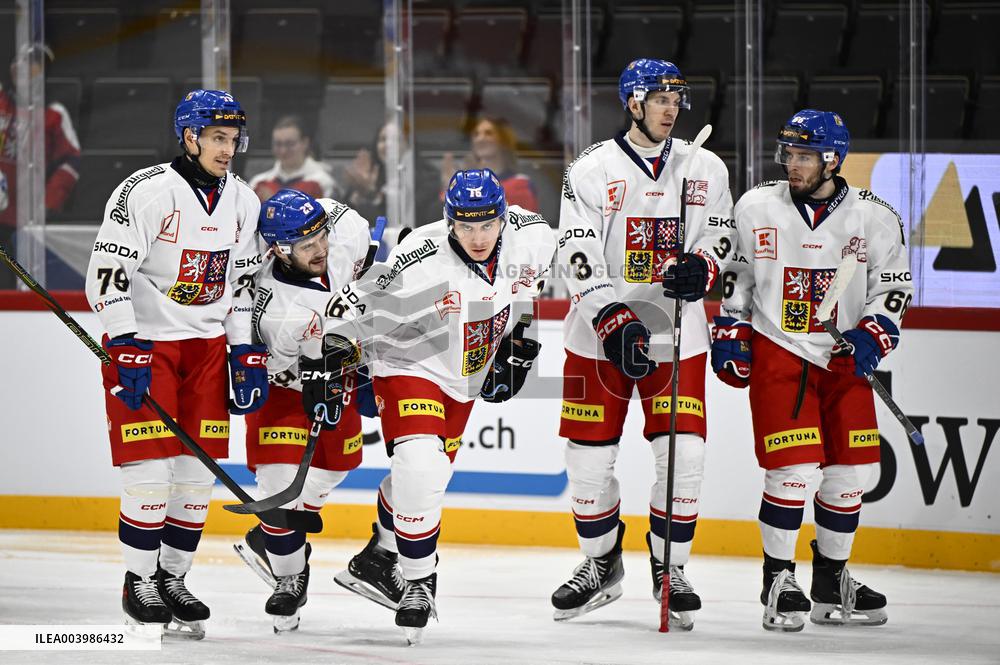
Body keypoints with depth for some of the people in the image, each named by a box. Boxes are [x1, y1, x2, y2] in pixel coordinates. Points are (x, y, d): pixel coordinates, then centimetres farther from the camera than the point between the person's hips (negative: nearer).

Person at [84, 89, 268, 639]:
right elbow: (107, 275, -18)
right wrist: (126, 352, -23)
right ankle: (139, 584, 4)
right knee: (150, 470, -9)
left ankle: (173, 579, 17)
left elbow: (244, 282, 15)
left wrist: (247, 354, 10)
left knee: (197, 473, 4)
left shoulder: (242, 202, 5)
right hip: (143, 341, -6)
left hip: (207, 343, 6)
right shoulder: (145, 193, -16)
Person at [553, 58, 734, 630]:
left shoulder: (706, 170, 6)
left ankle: (671, 567, 9)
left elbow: (722, 236, 10)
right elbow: (579, 259, -10)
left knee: (684, 454, -8)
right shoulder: (592, 171, -5)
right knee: (589, 457, 1)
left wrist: (701, 267, -14)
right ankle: (601, 564, 21)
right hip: (600, 331, -1)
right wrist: (615, 324, -22)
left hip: (678, 332, 1)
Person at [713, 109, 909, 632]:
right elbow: (735, 273, 9)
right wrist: (729, 333, 3)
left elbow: (894, 284, 4)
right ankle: (778, 581, -1)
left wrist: (873, 333, -10)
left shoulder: (873, 217, -4)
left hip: (844, 358, 2)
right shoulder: (756, 207, -3)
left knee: (851, 469, 1)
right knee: (792, 468, -13)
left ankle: (830, 580, 19)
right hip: (777, 351, -2)